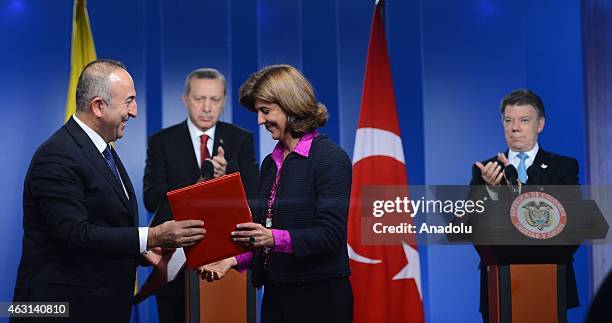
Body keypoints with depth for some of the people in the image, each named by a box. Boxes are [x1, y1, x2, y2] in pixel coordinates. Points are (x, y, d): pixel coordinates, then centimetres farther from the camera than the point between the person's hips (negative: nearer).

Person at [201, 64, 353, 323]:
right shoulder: (270, 163, 13)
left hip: (320, 299, -7)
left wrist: (275, 238, -29)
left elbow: (331, 234, -18)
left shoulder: (331, 157, -9)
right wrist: (235, 260, 1)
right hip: (275, 296, 7)